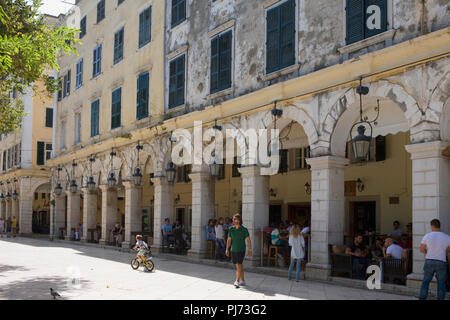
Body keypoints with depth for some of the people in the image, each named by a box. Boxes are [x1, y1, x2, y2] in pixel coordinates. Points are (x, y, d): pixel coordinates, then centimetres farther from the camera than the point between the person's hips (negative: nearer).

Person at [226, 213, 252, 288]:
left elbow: (248, 240, -3)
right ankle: (242, 281, 24)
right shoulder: (231, 229, 4)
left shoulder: (244, 229, -6)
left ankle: (237, 282, -20)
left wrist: (250, 250, -6)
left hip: (241, 250, -5)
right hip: (233, 250, 5)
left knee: (239, 265, -15)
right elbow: (229, 240, 8)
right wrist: (227, 249, 1)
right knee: (239, 266, 12)